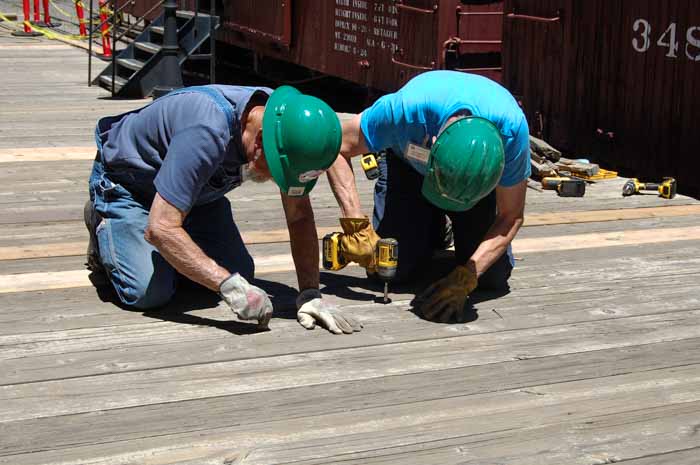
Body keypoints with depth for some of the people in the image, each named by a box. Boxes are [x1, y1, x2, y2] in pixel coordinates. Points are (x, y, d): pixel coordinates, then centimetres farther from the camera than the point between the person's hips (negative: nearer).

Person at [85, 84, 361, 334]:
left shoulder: (288, 129, -21)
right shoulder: (208, 132, -42)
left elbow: (299, 217, -12)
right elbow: (160, 229, -42)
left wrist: (310, 294, -23)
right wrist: (229, 285, -46)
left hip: (195, 188, 6)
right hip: (126, 183, -6)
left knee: (241, 275, -7)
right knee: (149, 293, -21)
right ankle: (102, 223, 8)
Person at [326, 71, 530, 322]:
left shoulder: (512, 129, -38)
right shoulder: (408, 109, -42)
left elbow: (511, 216, -24)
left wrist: (464, 279, -35)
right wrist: (355, 225, -37)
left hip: (477, 170, 0)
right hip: (409, 164, 0)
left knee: (493, 277, -12)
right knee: (391, 269, -13)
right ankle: (433, 234, 19)